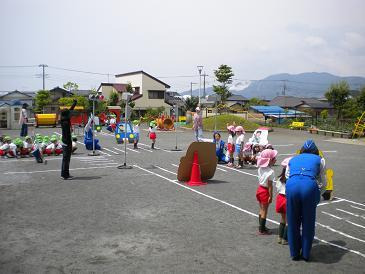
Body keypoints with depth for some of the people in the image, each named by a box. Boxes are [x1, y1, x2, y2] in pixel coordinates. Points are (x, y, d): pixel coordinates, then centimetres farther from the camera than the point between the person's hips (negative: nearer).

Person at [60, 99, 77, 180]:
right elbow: (67, 135, -22)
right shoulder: (66, 123, -19)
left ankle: (64, 174, 25)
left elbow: (71, 110, 23)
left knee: (65, 159, 16)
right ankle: (65, 175, 1)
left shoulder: (64, 121, 8)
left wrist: (75, 103, 34)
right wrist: (69, 144, -22)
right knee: (66, 159, -4)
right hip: (67, 143, -10)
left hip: (65, 143, 10)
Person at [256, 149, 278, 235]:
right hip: (265, 192, -7)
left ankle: (261, 226, 33)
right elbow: (270, 185, -18)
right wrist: (270, 196, -12)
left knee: (261, 210, 21)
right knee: (264, 211, 4)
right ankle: (262, 230, 13)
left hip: (259, 189, 7)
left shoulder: (260, 168, 1)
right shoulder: (271, 172, -21)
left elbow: (260, 180, 6)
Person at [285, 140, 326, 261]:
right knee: (308, 223, 16)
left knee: (293, 222, 17)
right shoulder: (319, 160, 26)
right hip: (309, 186, -1)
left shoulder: (293, 159, 31)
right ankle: (306, 254, 29)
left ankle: (294, 253, 30)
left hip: (291, 185, 2)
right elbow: (322, 183, 25)